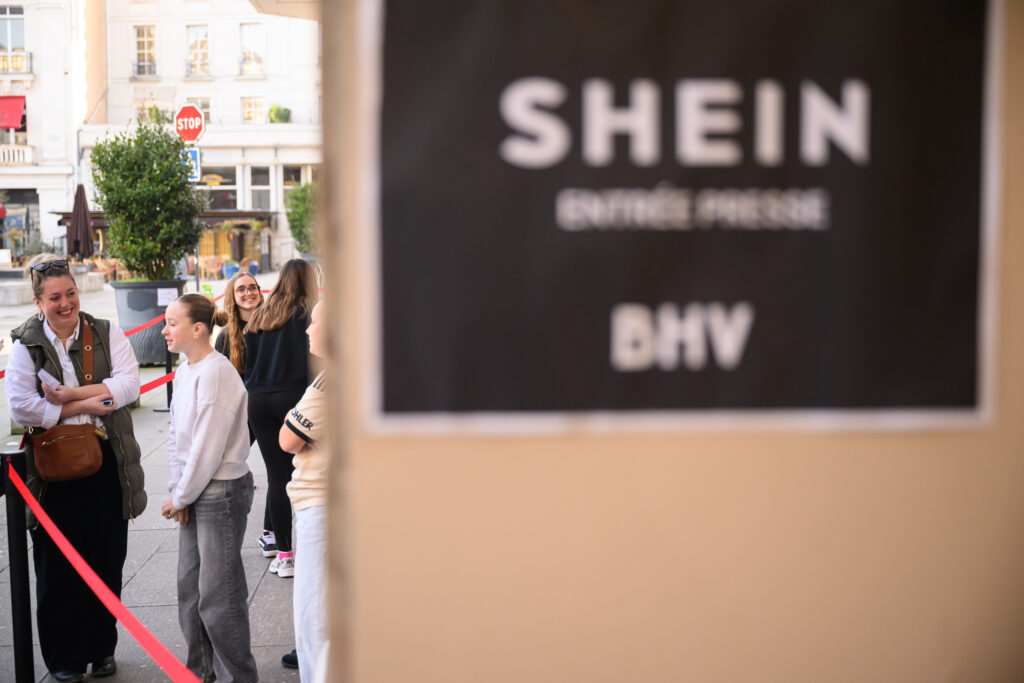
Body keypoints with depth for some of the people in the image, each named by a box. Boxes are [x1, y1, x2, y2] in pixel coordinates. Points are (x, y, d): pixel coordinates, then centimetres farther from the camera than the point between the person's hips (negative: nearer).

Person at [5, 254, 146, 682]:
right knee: (58, 567, 6)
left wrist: (69, 395, -17)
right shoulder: (26, 345, -1)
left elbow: (129, 384, -9)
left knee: (107, 562, 10)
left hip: (107, 464, 2)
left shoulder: (107, 334, 4)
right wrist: (87, 405, -15)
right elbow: (21, 407, -12)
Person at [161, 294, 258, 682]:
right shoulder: (183, 372, 10)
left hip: (222, 490, -9)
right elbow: (177, 436, 13)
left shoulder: (215, 373, -18)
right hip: (193, 493, 9)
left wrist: (181, 496, -11)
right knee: (190, 585, 15)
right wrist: (176, 491, 3)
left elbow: (208, 445, -19)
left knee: (218, 591, -1)